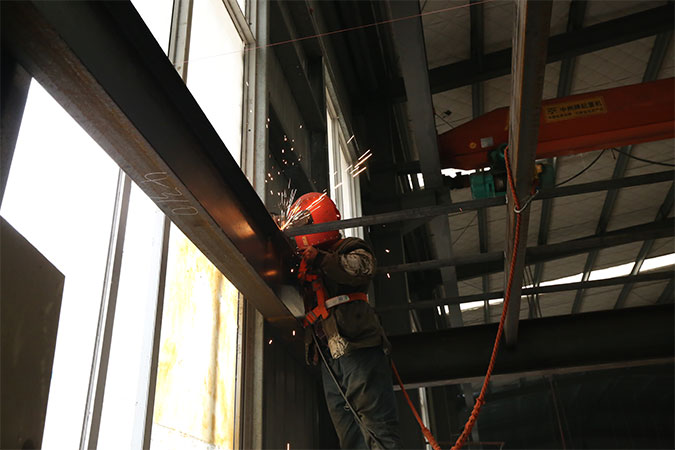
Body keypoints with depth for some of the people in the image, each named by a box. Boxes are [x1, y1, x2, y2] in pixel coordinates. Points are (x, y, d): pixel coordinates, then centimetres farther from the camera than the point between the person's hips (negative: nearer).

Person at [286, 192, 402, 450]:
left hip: (357, 349, -8)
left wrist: (320, 259, -7)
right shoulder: (308, 264, 27)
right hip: (329, 357, 8)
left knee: (376, 425, -13)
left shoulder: (350, 248, 7)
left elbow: (362, 269, -16)